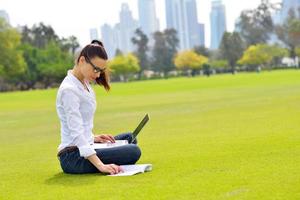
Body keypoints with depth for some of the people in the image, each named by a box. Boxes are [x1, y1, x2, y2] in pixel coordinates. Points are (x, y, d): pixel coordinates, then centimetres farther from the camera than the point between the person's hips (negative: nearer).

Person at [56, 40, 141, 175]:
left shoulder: (84, 83, 11)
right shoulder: (69, 90, -20)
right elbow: (76, 133, -28)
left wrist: (93, 138, 7)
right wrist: (100, 165, -34)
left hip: (83, 148, 10)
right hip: (73, 157, -10)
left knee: (128, 138, 24)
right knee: (133, 152, -20)